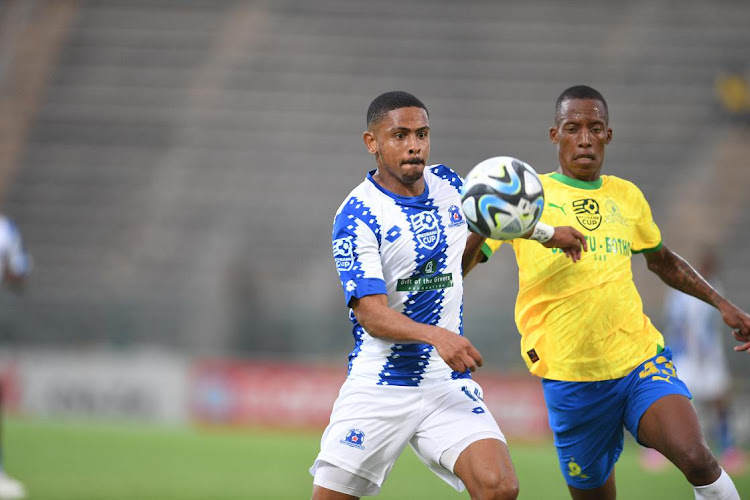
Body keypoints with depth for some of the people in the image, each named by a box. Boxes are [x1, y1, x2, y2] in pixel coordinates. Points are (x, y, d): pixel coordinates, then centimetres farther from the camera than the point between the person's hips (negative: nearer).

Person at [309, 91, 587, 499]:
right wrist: (436, 335, -36)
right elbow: (371, 314, -22)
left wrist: (545, 232, 32)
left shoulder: (445, 183, 6)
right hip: (377, 387, -4)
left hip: (447, 385, 4)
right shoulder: (356, 217, -13)